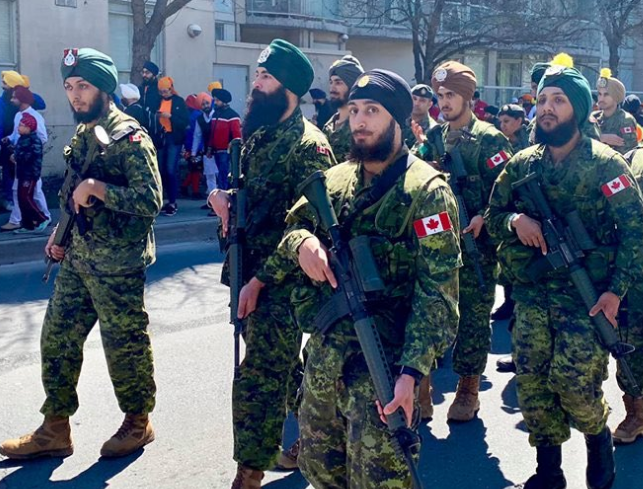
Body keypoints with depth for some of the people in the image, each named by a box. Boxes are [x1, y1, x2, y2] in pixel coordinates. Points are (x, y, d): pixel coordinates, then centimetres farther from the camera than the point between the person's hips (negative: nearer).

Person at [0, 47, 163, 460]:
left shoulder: (129, 136, -13)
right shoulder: (82, 135, 12)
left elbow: (150, 200, -22)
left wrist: (98, 188, -24)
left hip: (117, 265, -8)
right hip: (78, 259, 8)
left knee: (124, 345, 4)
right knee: (57, 339, 10)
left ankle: (139, 423, 23)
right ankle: (55, 430, 21)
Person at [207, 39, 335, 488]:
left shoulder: (308, 144, -15)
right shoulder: (256, 135, 10)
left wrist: (260, 279, -20)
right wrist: (219, 194, -3)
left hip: (281, 281, -8)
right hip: (248, 272, 8)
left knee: (257, 382, -4)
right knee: (282, 369, 20)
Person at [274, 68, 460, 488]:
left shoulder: (426, 191, -12)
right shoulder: (335, 180, 8)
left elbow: (437, 294, -17)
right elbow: (291, 226, 15)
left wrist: (412, 371, -25)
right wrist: (302, 241, -11)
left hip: (383, 360, -6)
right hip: (324, 354, 7)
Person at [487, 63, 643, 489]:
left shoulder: (606, 164, -7)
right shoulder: (522, 164, 5)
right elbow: (494, 215, 12)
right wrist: (514, 220, -12)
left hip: (585, 297, -4)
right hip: (531, 295, 4)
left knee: (574, 384, -6)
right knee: (531, 384, 5)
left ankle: (599, 435, 28)